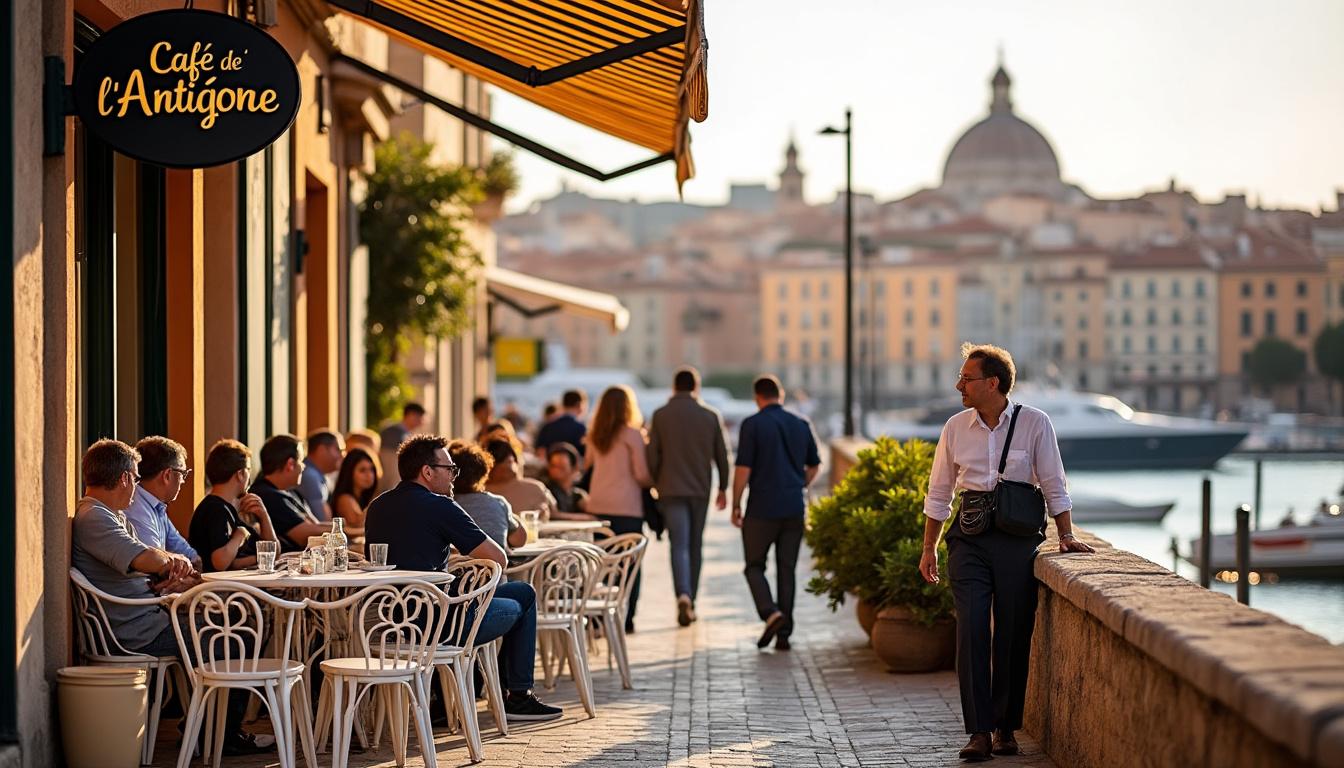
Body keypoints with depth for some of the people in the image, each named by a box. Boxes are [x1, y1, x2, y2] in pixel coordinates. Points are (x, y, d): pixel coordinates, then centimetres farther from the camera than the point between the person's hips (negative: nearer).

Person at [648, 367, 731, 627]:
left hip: (671, 489, -2)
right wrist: (723, 488, 16)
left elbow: (652, 456, -4)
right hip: (700, 490, 2)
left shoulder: (660, 416, -3)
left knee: (679, 545, -6)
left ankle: (683, 596, -27)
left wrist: (656, 486, 10)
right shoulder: (711, 416, 1)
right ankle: (690, 600, 17)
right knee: (695, 546, 13)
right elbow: (721, 455, 5)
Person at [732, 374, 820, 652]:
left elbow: (743, 468, -11)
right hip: (795, 509, 4)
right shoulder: (801, 425, 7)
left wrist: (736, 505, -3)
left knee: (754, 566, 8)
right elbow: (814, 466, 15)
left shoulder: (752, 425, -8)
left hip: (762, 509, -4)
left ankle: (771, 613, -16)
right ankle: (784, 633, 6)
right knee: (787, 570, 9)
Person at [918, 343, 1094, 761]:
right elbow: (939, 493, 13)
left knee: (1012, 634, 2)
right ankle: (979, 732, -10)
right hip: (970, 539, 2)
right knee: (971, 629, -10)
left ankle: (1006, 727, 14)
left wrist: (1066, 536, -1)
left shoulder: (1034, 424, -2)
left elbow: (1053, 485, 3)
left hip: (1017, 538, -2)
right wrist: (929, 549, 12)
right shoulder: (955, 428, 6)